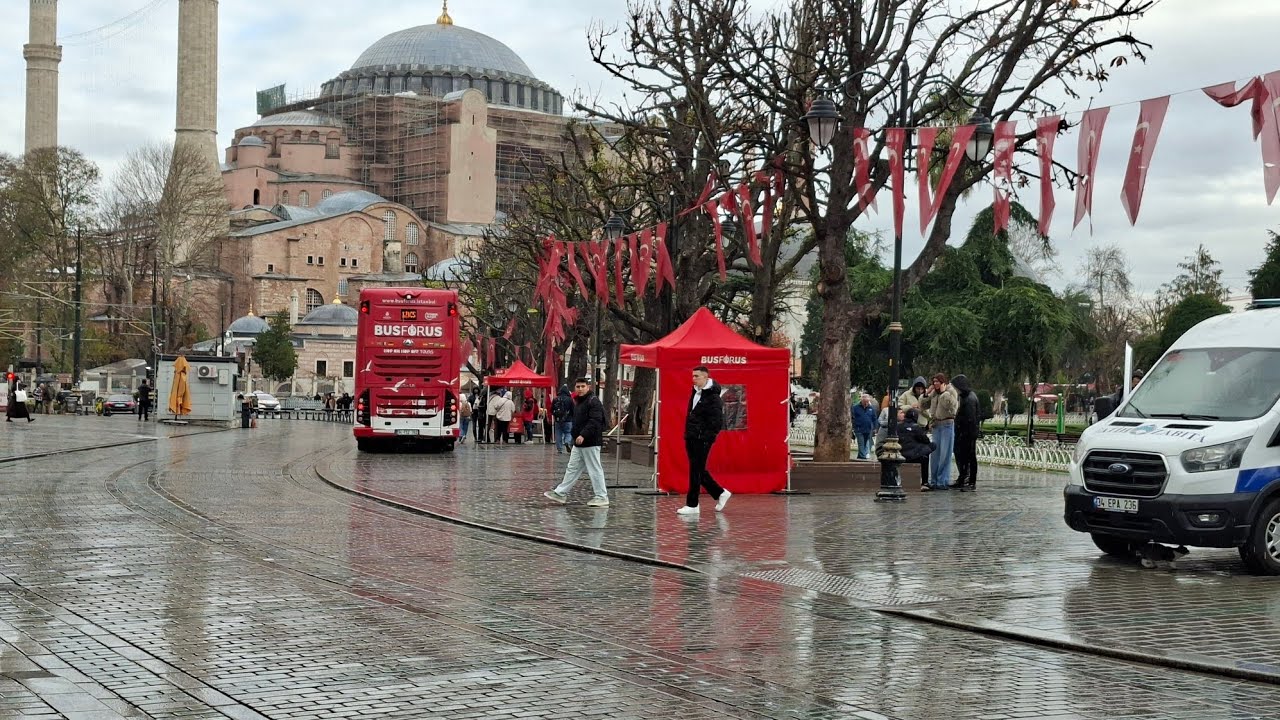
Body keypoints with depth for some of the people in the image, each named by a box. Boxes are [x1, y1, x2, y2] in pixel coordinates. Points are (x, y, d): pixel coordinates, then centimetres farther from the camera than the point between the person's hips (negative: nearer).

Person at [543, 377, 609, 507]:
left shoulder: (593, 401, -13)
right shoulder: (578, 402, 17)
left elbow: (595, 421, -24)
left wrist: (583, 435, -31)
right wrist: (575, 435, 17)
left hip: (590, 443, -9)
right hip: (578, 443, 9)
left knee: (595, 469, -4)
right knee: (572, 468, 13)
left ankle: (601, 497, 3)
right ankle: (560, 493, 17)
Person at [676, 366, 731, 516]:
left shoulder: (713, 397, -13)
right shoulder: (695, 393, 13)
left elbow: (717, 422, -17)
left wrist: (706, 437, -17)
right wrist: (688, 433, 15)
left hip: (702, 440, -9)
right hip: (691, 439, 9)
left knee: (696, 471, -5)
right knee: (698, 471, 14)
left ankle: (692, 505, 1)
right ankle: (721, 493, 27)